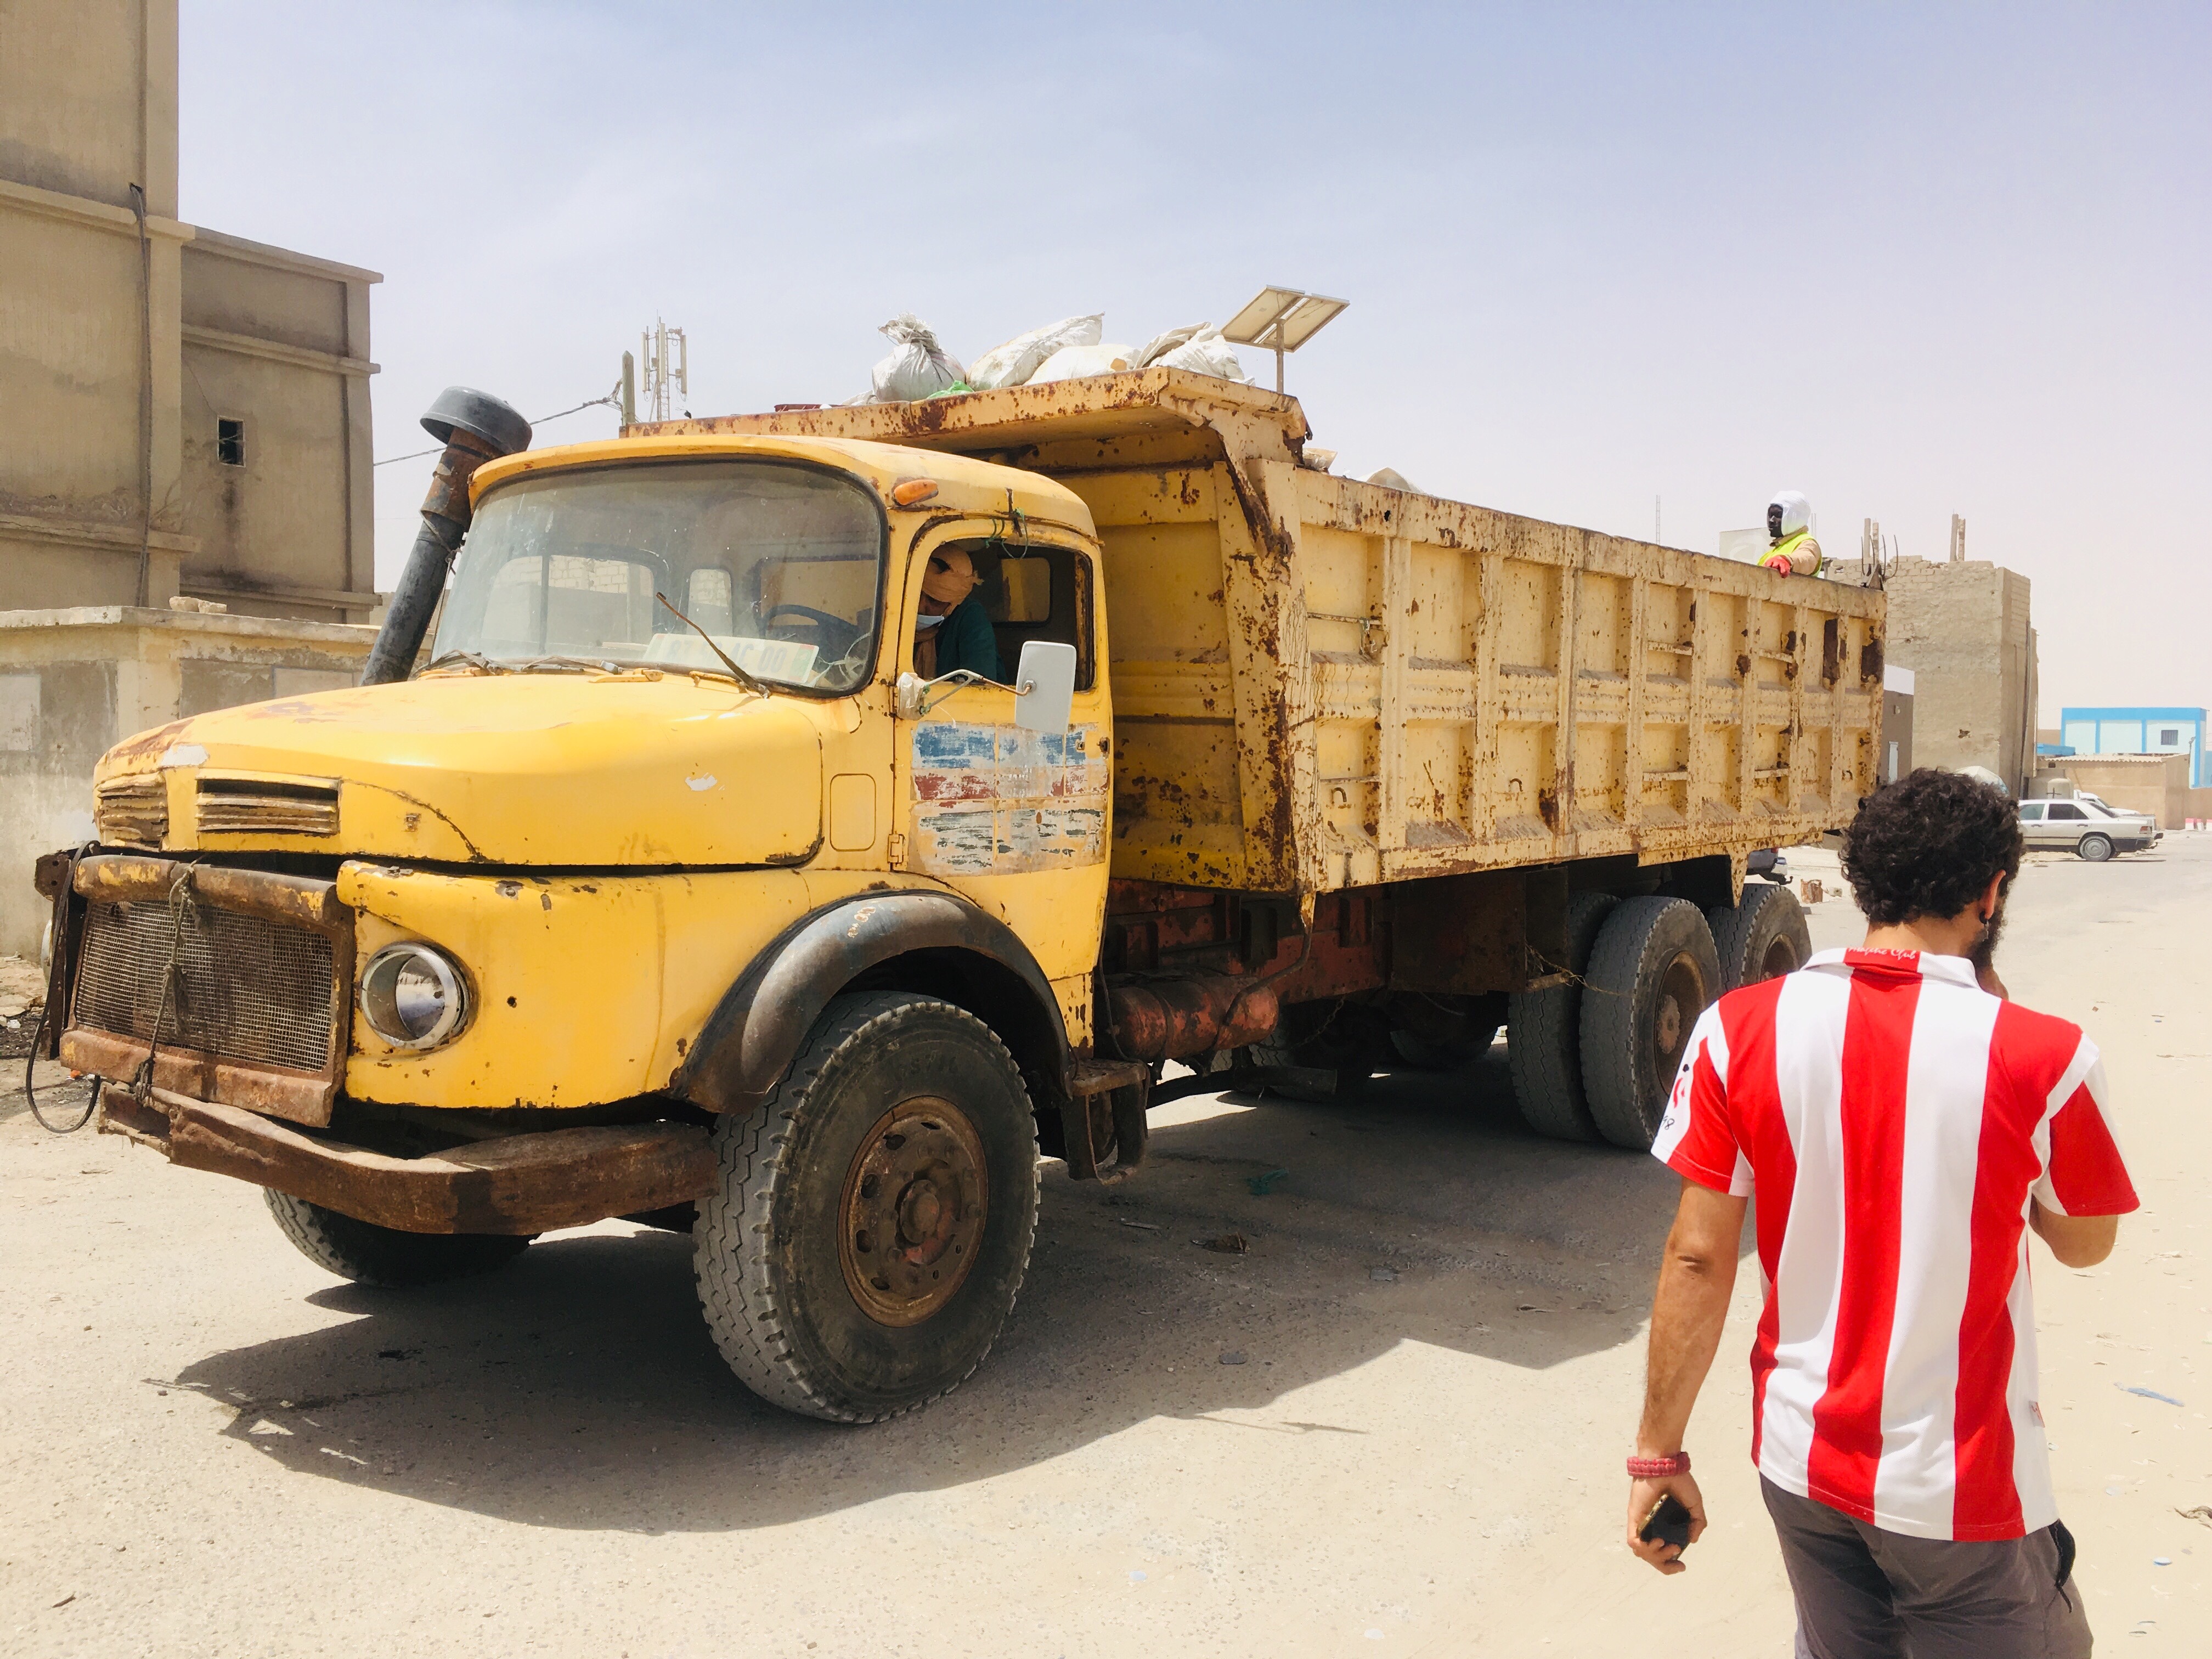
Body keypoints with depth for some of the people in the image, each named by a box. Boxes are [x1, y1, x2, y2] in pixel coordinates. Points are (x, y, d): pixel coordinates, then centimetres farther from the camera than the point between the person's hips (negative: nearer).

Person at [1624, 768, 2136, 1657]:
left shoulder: (1742, 1029, -12)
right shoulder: (2041, 1057, -18)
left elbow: (1697, 1257, -10)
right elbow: (2084, 1244, 1)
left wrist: (1659, 1451, 0)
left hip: (1802, 1460, 3)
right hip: (1960, 1487, -2)